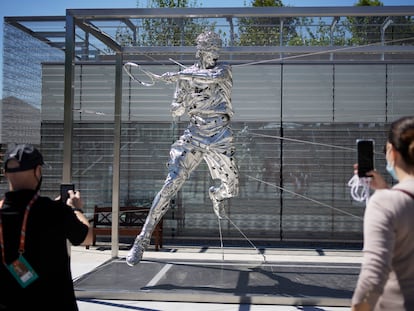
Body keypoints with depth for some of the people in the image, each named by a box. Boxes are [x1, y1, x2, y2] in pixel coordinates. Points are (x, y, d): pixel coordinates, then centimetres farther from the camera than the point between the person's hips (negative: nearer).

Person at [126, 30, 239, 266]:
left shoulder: (224, 70, 0)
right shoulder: (187, 75, 7)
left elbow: (215, 76, -27)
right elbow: (176, 112, 7)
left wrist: (177, 76, -31)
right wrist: (181, 94, -16)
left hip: (220, 140, 0)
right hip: (193, 137, 0)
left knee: (232, 190, 10)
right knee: (172, 183, -17)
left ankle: (216, 194, 51)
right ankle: (143, 239, -13)